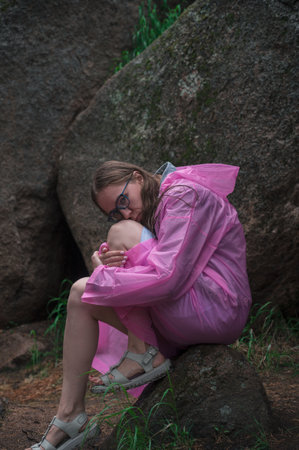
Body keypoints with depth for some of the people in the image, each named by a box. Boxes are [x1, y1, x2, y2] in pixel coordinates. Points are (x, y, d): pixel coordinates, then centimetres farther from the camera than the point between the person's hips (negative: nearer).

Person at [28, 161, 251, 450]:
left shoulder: (184, 195, -14)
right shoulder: (157, 207, 18)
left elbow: (167, 279, -26)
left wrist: (102, 274, -13)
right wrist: (106, 262, -10)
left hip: (216, 312, -10)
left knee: (122, 232, -17)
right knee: (82, 295, 6)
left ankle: (143, 354, -10)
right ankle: (69, 417, 3)